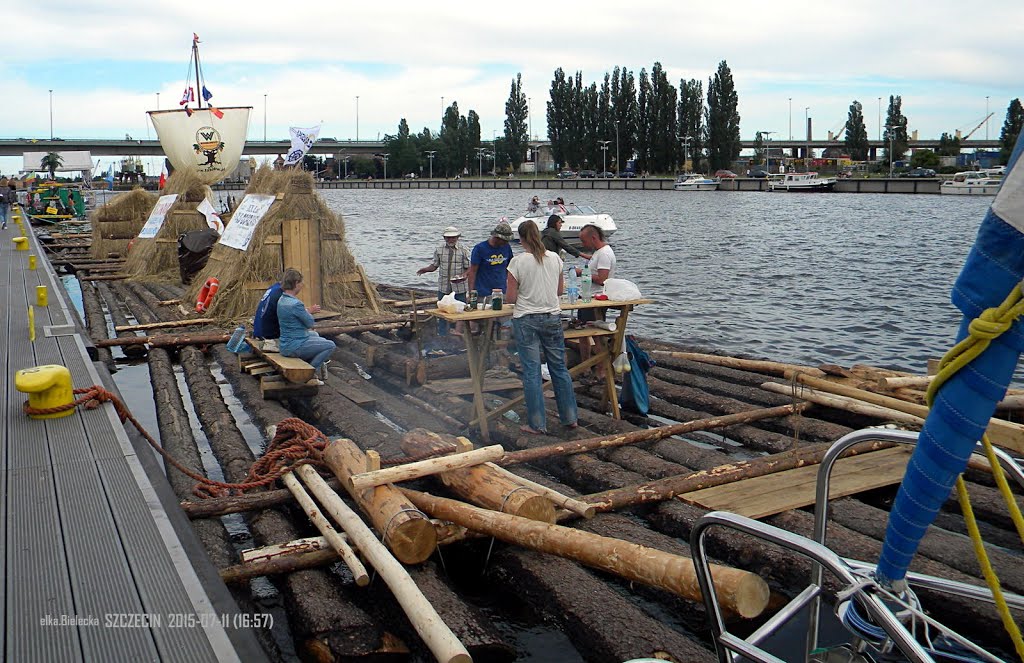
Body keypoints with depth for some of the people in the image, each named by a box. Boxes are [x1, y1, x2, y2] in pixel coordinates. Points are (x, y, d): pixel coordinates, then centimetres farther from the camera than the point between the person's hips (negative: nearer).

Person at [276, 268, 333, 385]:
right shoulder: (295, 304, -26)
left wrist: (309, 311, 23)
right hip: (295, 348, -10)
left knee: (315, 335, 34)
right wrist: (309, 311, 5)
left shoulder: (281, 300, 4)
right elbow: (310, 323, -13)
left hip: (285, 345, 10)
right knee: (330, 345, 0)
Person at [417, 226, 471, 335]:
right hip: (443, 286, 2)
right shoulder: (439, 250, 3)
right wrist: (425, 269, -13)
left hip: (459, 286, -2)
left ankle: (458, 330, 11)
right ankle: (442, 334, 19)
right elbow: (434, 266, 7)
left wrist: (464, 275, -20)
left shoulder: (463, 250, -2)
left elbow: (468, 268, 0)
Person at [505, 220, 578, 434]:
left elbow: (511, 298, -9)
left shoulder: (517, 262, -11)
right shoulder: (555, 258, 1)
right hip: (552, 318, 4)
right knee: (559, 368, 14)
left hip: (526, 320, -4)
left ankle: (537, 424, 8)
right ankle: (570, 418, 23)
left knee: (532, 372, 3)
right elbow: (560, 290, 10)